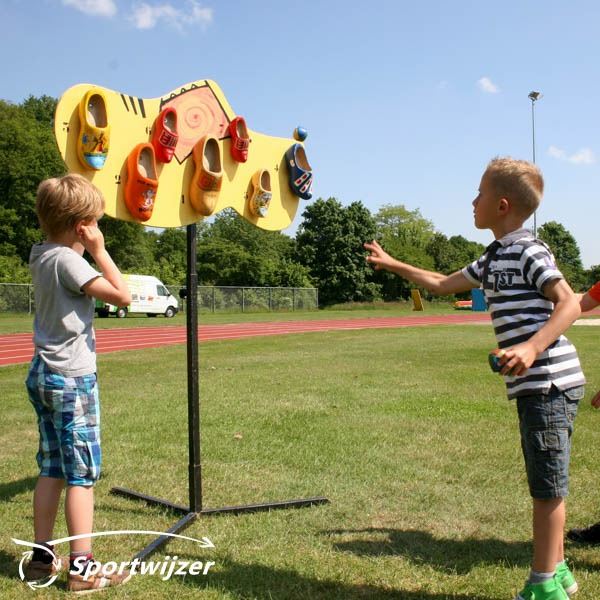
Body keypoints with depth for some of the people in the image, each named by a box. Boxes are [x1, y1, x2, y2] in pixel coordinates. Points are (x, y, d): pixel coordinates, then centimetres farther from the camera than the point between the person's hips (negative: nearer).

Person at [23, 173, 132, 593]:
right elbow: (122, 295, -21)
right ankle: (82, 569, 4)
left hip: (44, 375, 9)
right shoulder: (67, 260, -17)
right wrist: (100, 251, -12)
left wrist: (88, 252, 7)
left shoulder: (40, 255, 8)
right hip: (73, 378, -9)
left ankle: (42, 558, 23)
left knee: (52, 470, 14)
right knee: (83, 474, -2)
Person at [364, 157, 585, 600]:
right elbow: (443, 284, 28)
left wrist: (532, 348, -35)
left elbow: (569, 303, -20)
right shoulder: (493, 258, 18)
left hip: (549, 382, -9)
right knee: (546, 484, 17)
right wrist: (391, 264, 30)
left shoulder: (528, 251, -11)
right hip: (535, 385, 9)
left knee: (547, 486, -1)